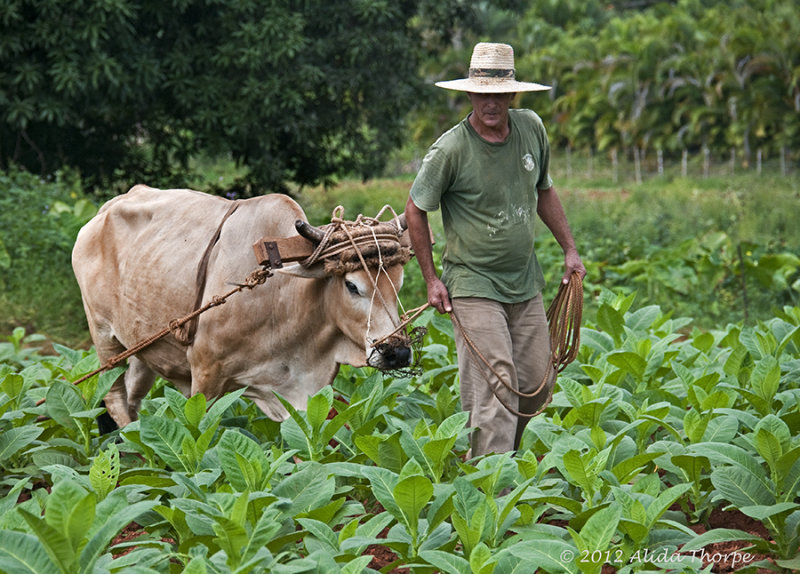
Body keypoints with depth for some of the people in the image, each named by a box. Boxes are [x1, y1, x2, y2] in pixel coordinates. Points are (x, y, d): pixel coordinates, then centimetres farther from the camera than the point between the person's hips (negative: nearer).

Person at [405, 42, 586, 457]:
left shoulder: (531, 128, 1)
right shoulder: (451, 149, -15)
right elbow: (415, 210, -3)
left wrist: (570, 249, 14)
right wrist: (431, 280, -3)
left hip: (525, 283, 6)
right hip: (474, 286, -6)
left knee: (538, 383, 8)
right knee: (495, 387, -13)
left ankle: (503, 451, 30)